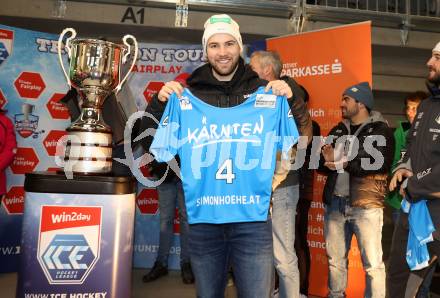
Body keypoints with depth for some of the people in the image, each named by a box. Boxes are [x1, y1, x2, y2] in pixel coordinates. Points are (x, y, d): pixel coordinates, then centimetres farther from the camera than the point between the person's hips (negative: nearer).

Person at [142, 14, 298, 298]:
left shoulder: (263, 91, 3)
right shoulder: (189, 95, 3)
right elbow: (151, 142, 2)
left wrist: (290, 98, -14)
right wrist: (159, 102, -13)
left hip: (252, 217, -1)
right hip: (203, 218, 1)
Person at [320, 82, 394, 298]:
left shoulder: (380, 130, 0)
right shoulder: (338, 130, 16)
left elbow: (381, 163, -16)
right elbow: (323, 162, 12)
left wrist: (347, 165, -19)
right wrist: (328, 159, -9)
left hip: (365, 205, -5)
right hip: (335, 203, 5)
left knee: (372, 262, -1)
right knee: (335, 260, 14)